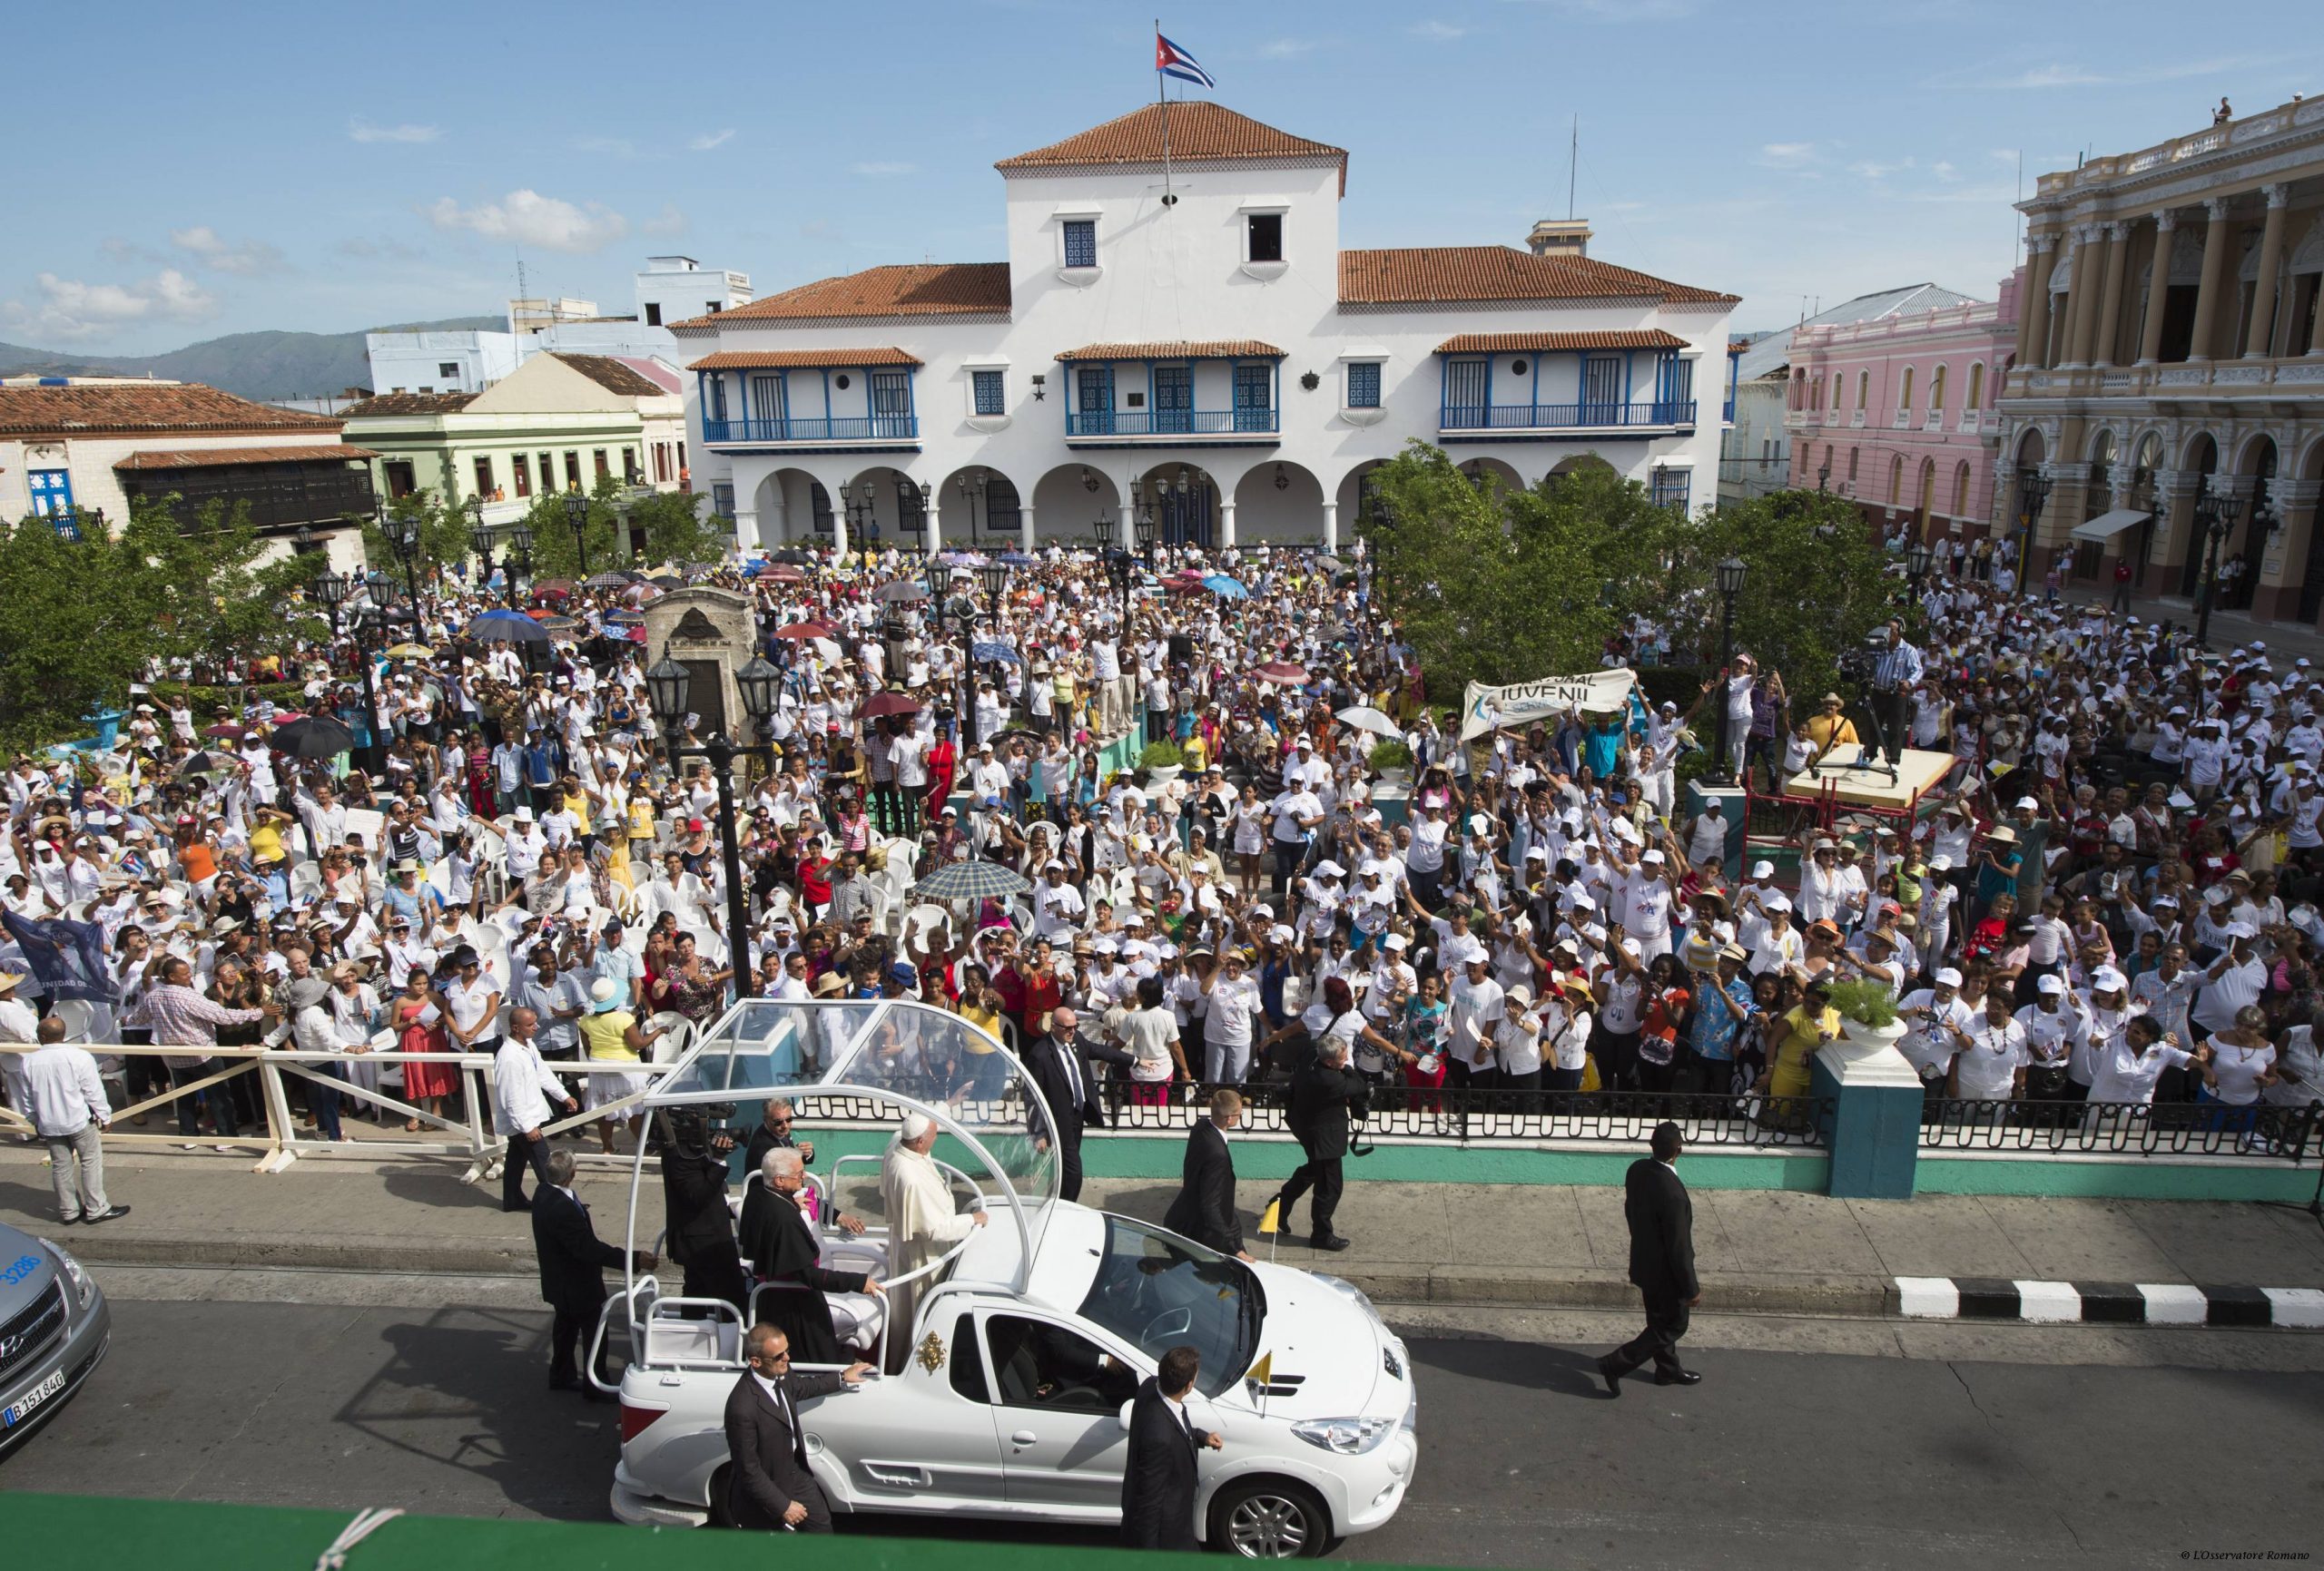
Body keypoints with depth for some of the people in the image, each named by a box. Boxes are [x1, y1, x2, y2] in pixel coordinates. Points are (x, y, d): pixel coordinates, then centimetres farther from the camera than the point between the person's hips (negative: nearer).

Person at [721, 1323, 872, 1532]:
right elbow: (748, 1469, -27)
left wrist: (842, 1378, 19)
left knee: (820, 1523, 22)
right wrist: (783, 1505, -20)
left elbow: (799, 1387, 12)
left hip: (796, 1471, 7)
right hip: (765, 1486, -7)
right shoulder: (743, 1408, -37)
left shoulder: (780, 1374, -14)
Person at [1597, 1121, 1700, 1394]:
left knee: (1661, 1321, 26)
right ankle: (1616, 1364, 15)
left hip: (1644, 1261, 8)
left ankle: (1668, 1369, 46)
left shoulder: (1637, 1170, -12)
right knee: (1673, 1326, 15)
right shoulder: (1673, 1193, -37)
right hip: (1665, 1272, -8)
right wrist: (1691, 1289, -14)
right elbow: (1678, 1248, -27)